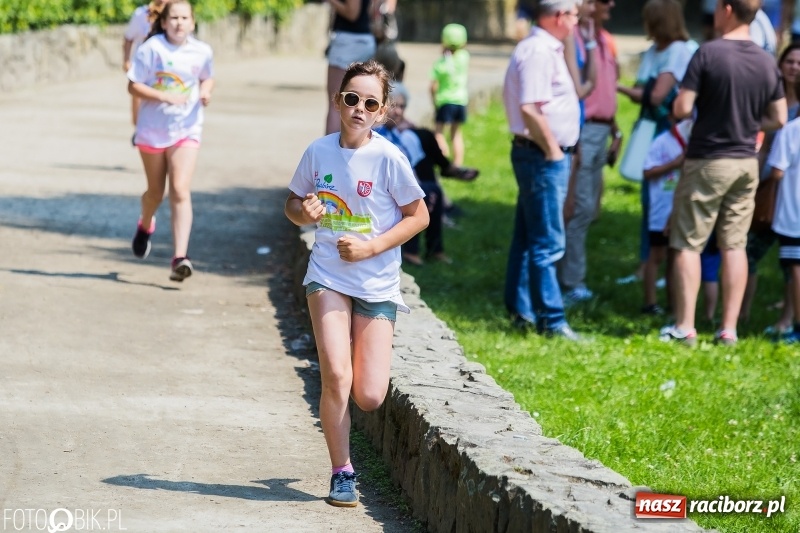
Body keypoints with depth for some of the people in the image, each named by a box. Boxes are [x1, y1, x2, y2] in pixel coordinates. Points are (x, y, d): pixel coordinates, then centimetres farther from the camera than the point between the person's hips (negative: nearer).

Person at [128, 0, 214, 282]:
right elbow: (134, 86, -11)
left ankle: (180, 257, -19)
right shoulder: (152, 48, -11)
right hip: (152, 129, 0)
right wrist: (165, 97, -23)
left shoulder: (202, 52, -2)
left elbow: (207, 78, 18)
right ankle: (145, 225, 50)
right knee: (156, 192, 14)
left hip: (186, 130, 0)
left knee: (180, 191, -14)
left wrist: (206, 91, -5)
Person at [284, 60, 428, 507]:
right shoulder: (319, 152, -1)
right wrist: (304, 213, -11)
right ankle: (342, 474, 0)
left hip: (377, 282, -1)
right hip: (329, 276, 1)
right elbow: (294, 203, 13)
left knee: (369, 397, -4)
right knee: (336, 376, -16)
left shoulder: (388, 158, -10)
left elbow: (418, 216, -4)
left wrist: (371, 248, -14)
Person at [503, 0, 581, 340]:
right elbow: (530, 109, -24)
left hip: (542, 155, 11)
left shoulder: (546, 49, 15)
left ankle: (519, 309, 24)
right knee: (547, 242, -8)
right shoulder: (538, 52, -18)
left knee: (528, 236, 16)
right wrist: (552, 150, -20)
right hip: (542, 156, -11)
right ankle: (551, 320, -6)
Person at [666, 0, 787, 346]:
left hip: (708, 160, -5)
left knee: (688, 244, 3)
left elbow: (681, 109, -16)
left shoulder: (708, 54, -15)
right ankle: (729, 329, 7)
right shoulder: (767, 62, 1)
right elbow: (778, 119, 7)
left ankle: (685, 327, 0)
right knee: (734, 245, 8)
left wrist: (680, 104, 6)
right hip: (746, 162, 5)